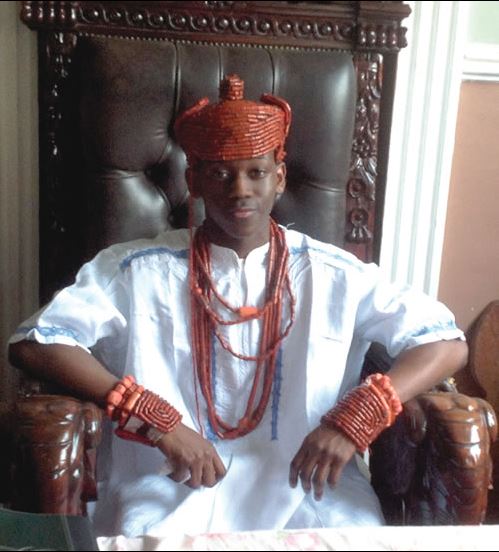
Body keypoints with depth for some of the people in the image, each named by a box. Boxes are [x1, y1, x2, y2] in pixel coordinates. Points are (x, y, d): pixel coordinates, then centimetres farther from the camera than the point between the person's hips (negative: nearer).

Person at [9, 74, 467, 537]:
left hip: (305, 487, 2)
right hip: (170, 486, -1)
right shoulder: (137, 270, 0)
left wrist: (357, 415, -15)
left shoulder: (335, 275, 3)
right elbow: (32, 344, -7)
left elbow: (447, 343, 2)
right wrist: (156, 418, -17)